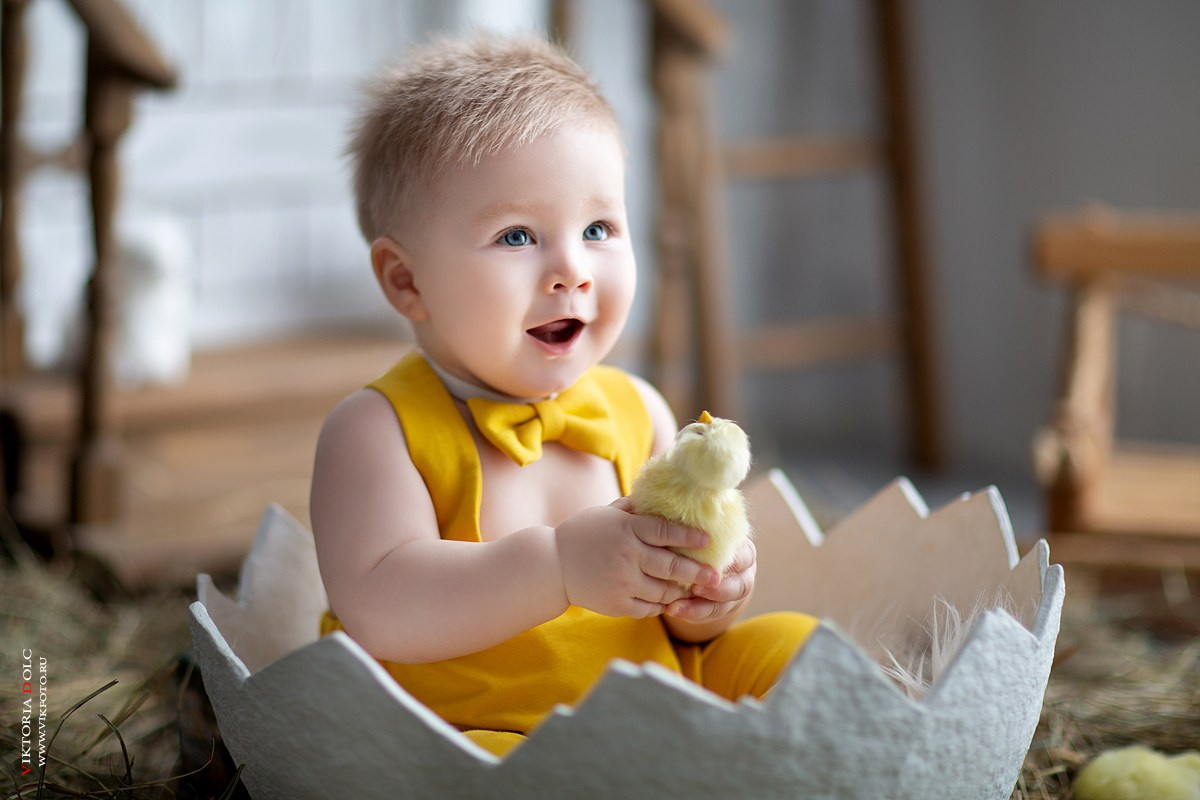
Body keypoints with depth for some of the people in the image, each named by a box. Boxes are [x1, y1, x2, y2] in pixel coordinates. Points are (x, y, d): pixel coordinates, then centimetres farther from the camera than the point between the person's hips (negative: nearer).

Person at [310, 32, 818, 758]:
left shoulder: (635, 410, 8)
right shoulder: (380, 428, -8)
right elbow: (378, 611, -23)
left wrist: (699, 605, -10)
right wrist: (560, 566, -32)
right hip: (477, 728, -5)